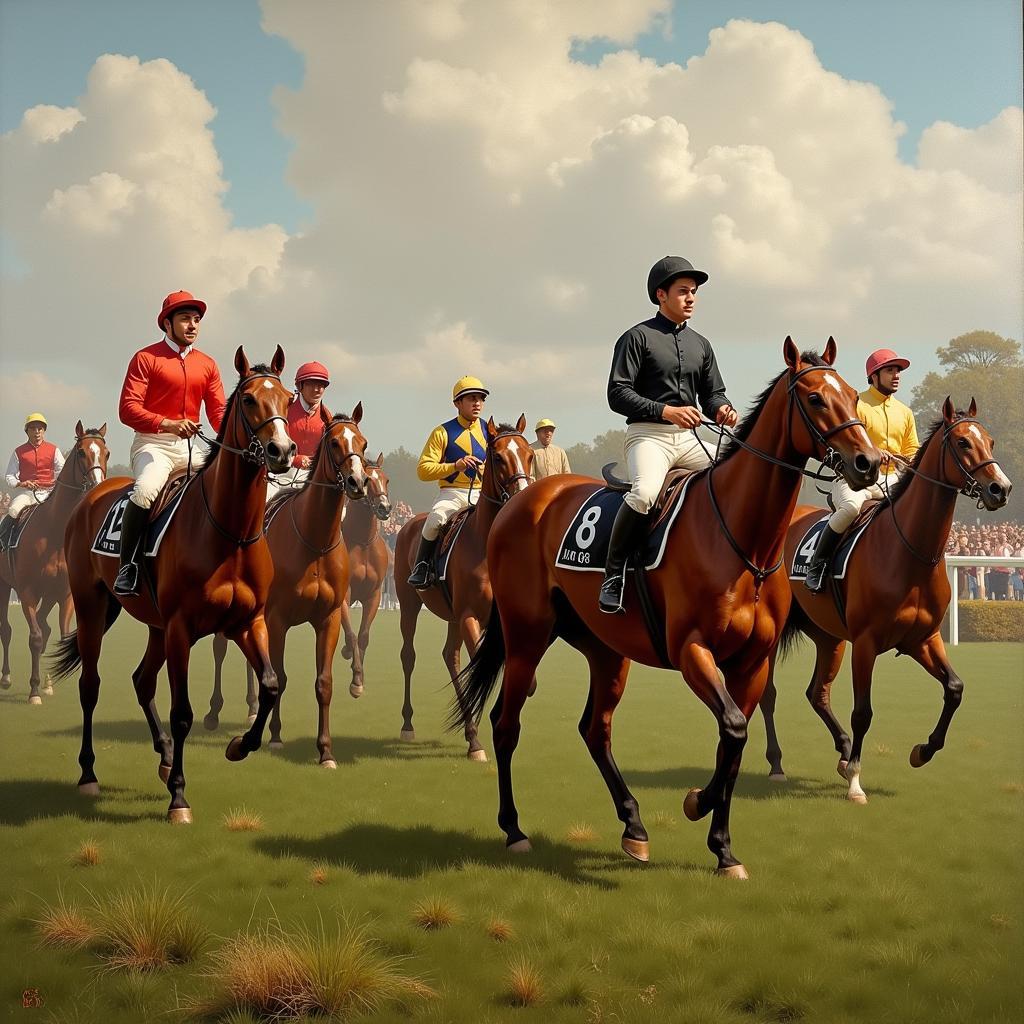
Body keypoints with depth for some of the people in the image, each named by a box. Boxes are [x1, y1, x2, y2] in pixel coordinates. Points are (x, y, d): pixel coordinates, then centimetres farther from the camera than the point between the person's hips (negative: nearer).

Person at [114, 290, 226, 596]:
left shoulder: (207, 365, 14)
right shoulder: (146, 358, -1)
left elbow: (218, 411, 9)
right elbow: (128, 409, -10)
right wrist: (168, 424, -24)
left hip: (191, 446, 5)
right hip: (153, 443, -5)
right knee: (146, 489, -33)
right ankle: (126, 566, -23)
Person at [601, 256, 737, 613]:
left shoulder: (700, 344, 19)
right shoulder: (638, 337, 1)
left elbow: (713, 393, 20)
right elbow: (617, 393, -7)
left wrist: (722, 410, -5)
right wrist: (665, 410, -18)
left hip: (690, 438, 6)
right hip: (648, 434, -6)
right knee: (645, 492, -34)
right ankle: (613, 573, -22)